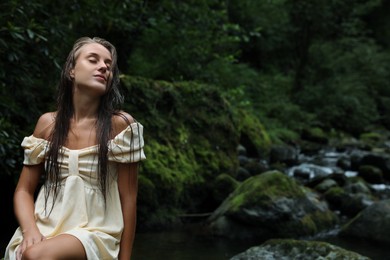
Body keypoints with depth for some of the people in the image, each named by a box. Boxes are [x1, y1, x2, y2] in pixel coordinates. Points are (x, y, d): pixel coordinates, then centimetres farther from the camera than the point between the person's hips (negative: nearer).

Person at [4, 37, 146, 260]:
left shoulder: (121, 124, -4)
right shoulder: (48, 123, 6)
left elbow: (128, 198, -3)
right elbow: (24, 190, 9)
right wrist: (30, 231, -11)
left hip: (96, 233, -2)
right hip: (47, 231, 3)